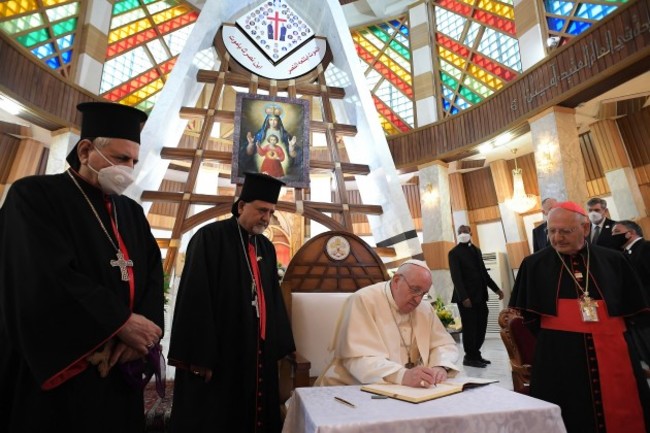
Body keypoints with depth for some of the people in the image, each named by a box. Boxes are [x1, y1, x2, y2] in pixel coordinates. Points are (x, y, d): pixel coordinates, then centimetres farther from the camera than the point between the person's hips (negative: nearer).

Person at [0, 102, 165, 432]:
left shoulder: (132, 212, 9)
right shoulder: (34, 196, -7)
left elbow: (153, 275, 3)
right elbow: (47, 278, -20)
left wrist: (142, 327, -14)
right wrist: (121, 323, -19)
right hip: (57, 370, -5)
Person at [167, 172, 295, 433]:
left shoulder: (266, 247, 9)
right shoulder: (210, 237, -11)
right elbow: (195, 298, -16)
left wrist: (281, 344, 11)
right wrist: (200, 356, -17)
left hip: (259, 351, 7)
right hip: (217, 352, -6)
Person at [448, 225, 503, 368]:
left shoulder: (476, 250, 17)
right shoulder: (454, 253, -7)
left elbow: (484, 272, 22)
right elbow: (456, 277, -15)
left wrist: (496, 289, 17)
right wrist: (463, 297, -22)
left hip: (480, 296, 7)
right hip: (466, 297, -7)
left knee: (481, 327, 11)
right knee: (470, 328, 1)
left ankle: (475, 354, 26)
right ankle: (470, 357, 15)